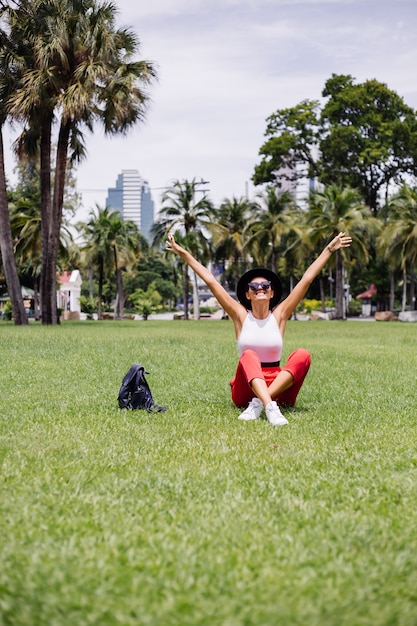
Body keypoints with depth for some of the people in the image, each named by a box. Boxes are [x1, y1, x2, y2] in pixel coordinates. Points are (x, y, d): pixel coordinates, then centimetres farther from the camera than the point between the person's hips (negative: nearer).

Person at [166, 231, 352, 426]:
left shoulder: (279, 315, 5)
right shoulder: (241, 316, 4)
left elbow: (307, 279, 5)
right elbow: (210, 280, 1)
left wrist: (330, 249, 6)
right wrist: (183, 253, 1)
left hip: (278, 389, 2)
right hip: (246, 389, -1)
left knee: (302, 355, -24)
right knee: (248, 356, -31)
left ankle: (259, 402, -38)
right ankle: (269, 408, -55)